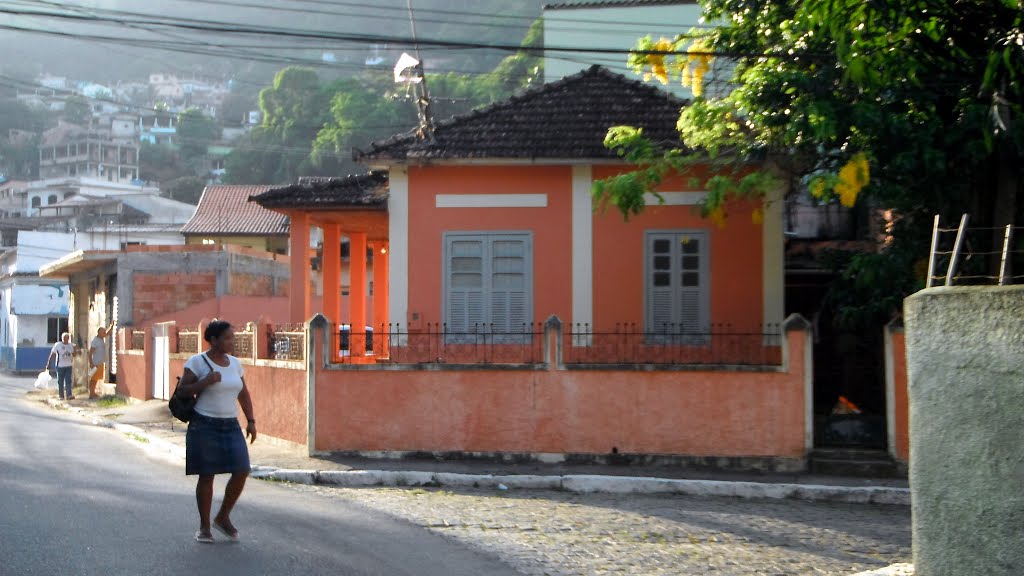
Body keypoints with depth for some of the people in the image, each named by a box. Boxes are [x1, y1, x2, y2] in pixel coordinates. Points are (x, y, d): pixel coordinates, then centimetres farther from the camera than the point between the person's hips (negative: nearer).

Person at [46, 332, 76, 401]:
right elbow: (52, 355, -5)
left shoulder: (71, 345, 8)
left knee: (68, 381, -4)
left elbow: (73, 354, 19)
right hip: (60, 366, -3)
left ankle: (69, 395, -9)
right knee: (60, 382, 3)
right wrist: (48, 364, -8)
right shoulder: (57, 345, -4)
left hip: (68, 366, 3)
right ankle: (61, 395, 9)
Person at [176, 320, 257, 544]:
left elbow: (243, 394, 15)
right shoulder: (197, 362, -7)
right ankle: (204, 527, 14)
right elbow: (182, 390, -8)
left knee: (242, 471, -6)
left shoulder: (234, 363, 9)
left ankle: (222, 518, 13)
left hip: (230, 427, 5)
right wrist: (205, 382, -21)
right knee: (207, 476, -1)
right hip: (204, 426, -5)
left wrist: (251, 422, 6)